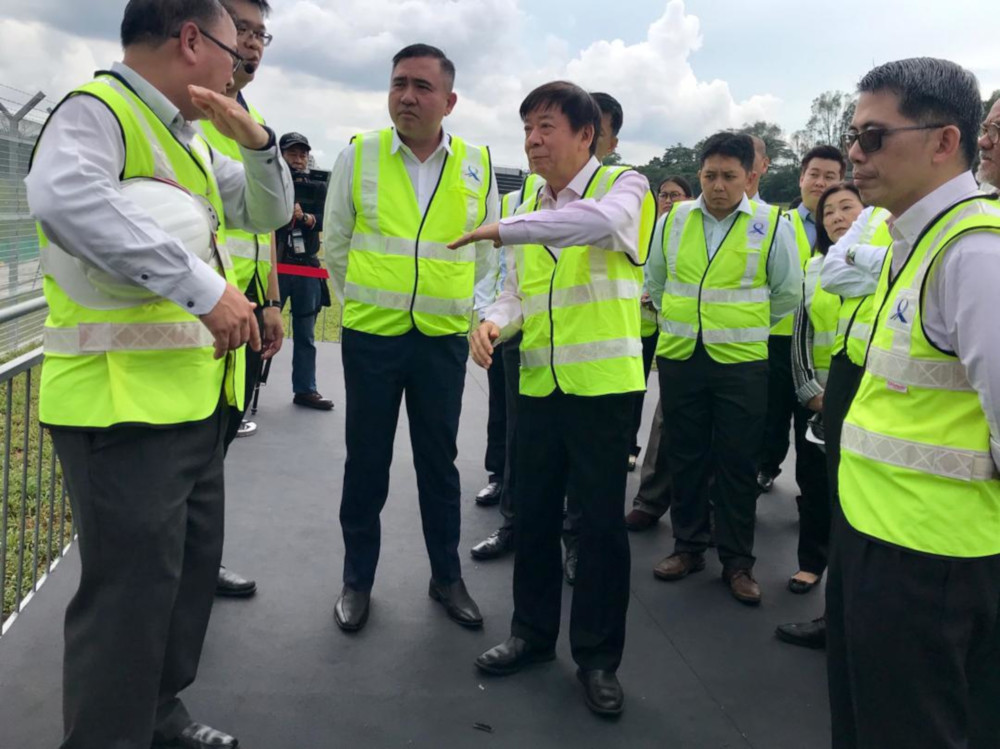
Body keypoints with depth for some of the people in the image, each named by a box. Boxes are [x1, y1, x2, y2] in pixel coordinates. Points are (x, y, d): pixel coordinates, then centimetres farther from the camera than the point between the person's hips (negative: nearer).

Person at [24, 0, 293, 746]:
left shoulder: (186, 138, 17)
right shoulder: (97, 110, -12)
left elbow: (270, 211, 21)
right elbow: (65, 197, -33)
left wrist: (254, 137, 2)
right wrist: (202, 286, -34)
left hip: (193, 397, 10)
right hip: (125, 402, -10)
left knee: (192, 567, 19)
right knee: (133, 588, -4)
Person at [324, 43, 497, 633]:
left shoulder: (478, 165, 1)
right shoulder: (358, 156, -2)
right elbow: (335, 245, 7)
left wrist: (449, 300, 12)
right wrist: (362, 302, 11)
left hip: (444, 338, 1)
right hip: (371, 335, -1)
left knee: (440, 463, 11)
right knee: (366, 463, 9)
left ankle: (447, 577, 27)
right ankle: (358, 580, 25)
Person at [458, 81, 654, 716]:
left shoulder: (623, 186, -5)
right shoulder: (533, 207, 14)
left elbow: (599, 220, -30)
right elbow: (519, 292, 15)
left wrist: (505, 229, -28)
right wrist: (495, 322, -7)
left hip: (603, 382, -5)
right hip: (539, 382, 6)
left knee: (600, 520, 2)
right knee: (534, 511, 12)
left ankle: (598, 656, 18)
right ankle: (534, 632, 31)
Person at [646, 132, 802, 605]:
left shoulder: (771, 225, -3)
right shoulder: (672, 220, 5)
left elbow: (788, 294, 5)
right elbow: (654, 281, 18)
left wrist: (746, 326, 8)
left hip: (741, 362, -3)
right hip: (678, 358, 3)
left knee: (736, 465, 5)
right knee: (684, 458, 12)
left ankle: (737, 562, 18)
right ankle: (688, 547, 27)